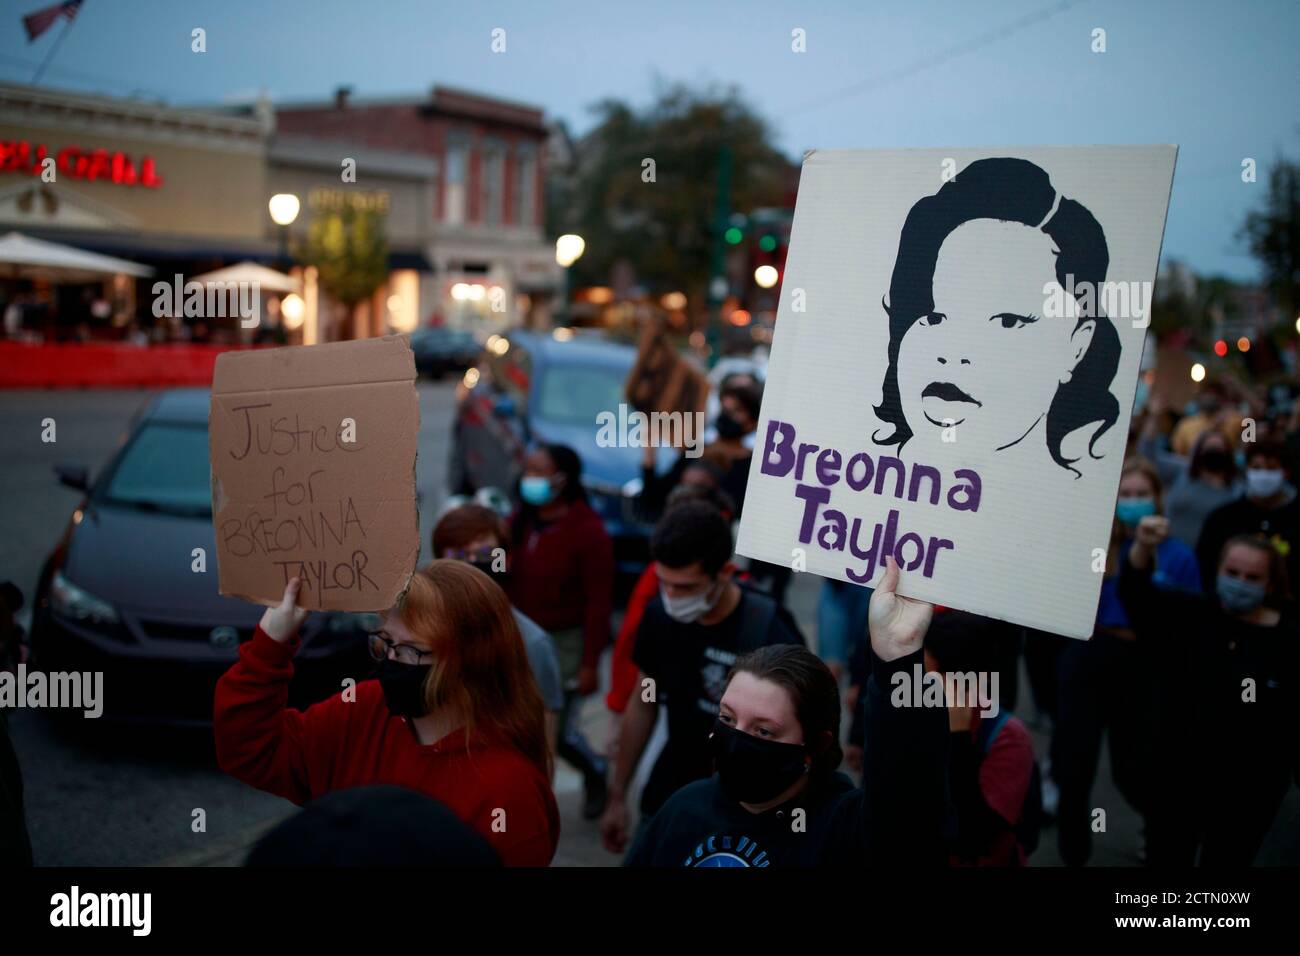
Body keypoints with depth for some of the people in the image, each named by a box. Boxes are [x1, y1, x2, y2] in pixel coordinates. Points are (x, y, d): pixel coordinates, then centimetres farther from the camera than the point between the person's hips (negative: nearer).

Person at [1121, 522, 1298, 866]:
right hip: (1179, 775, 2)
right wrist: (1144, 546, -37)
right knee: (1164, 859, 12)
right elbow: (1136, 594, -18)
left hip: (1249, 789, -2)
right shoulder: (1189, 616, -3)